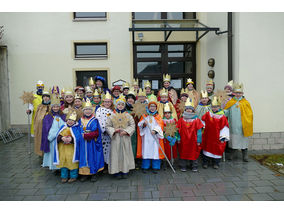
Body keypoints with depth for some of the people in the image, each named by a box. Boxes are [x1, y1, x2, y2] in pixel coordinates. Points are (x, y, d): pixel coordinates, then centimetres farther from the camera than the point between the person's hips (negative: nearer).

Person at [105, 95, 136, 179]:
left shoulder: (128, 116, 5)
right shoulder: (112, 116, 5)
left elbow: (132, 125, 1)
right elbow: (107, 126, 4)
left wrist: (126, 131, -14)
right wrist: (114, 130, -12)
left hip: (125, 138, 1)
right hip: (115, 138, 0)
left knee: (125, 153, 4)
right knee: (116, 154, 1)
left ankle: (125, 171, 15)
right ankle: (117, 171, 11)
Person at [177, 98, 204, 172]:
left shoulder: (196, 120, -3)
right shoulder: (181, 120, 1)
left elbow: (199, 130, -2)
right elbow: (178, 130, 4)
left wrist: (198, 140, -3)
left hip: (193, 140, -1)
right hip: (183, 141, 1)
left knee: (193, 153, 9)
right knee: (183, 153, 9)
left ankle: (194, 166, 25)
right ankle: (183, 166, 24)